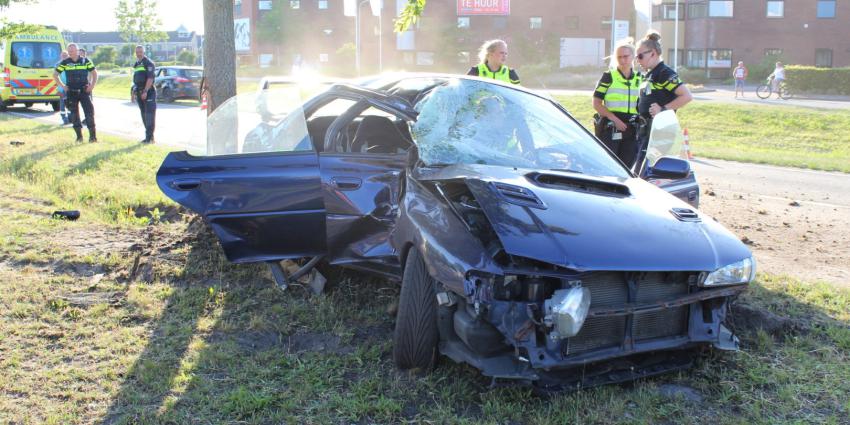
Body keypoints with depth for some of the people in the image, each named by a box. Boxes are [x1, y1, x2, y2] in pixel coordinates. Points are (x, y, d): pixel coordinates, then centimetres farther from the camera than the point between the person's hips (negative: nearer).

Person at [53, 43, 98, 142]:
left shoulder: (85, 61, 2)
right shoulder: (65, 62, 2)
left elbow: (94, 73, 10)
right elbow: (55, 74, 10)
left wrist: (92, 85, 0)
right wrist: (62, 86, 3)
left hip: (84, 90, -1)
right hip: (71, 92, 1)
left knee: (89, 112, -8)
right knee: (74, 114, 3)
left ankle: (93, 136, -4)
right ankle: (79, 136, 11)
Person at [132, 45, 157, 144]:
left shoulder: (148, 63, -9)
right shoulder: (136, 64, 17)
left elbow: (150, 78, -18)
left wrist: (145, 91, -24)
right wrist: (134, 91, 19)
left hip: (148, 92, -9)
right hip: (140, 93, 9)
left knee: (149, 115, -9)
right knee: (144, 115, 10)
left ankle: (149, 137, -10)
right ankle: (149, 136, 16)